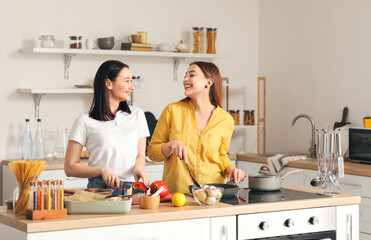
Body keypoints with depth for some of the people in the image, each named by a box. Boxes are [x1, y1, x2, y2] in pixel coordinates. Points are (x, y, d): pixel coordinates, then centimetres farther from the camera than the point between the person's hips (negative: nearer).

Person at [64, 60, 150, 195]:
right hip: (100, 188, -3)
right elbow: (70, 168, 3)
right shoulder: (85, 121, 3)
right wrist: (102, 170, -13)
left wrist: (138, 168, -5)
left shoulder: (137, 114, 17)